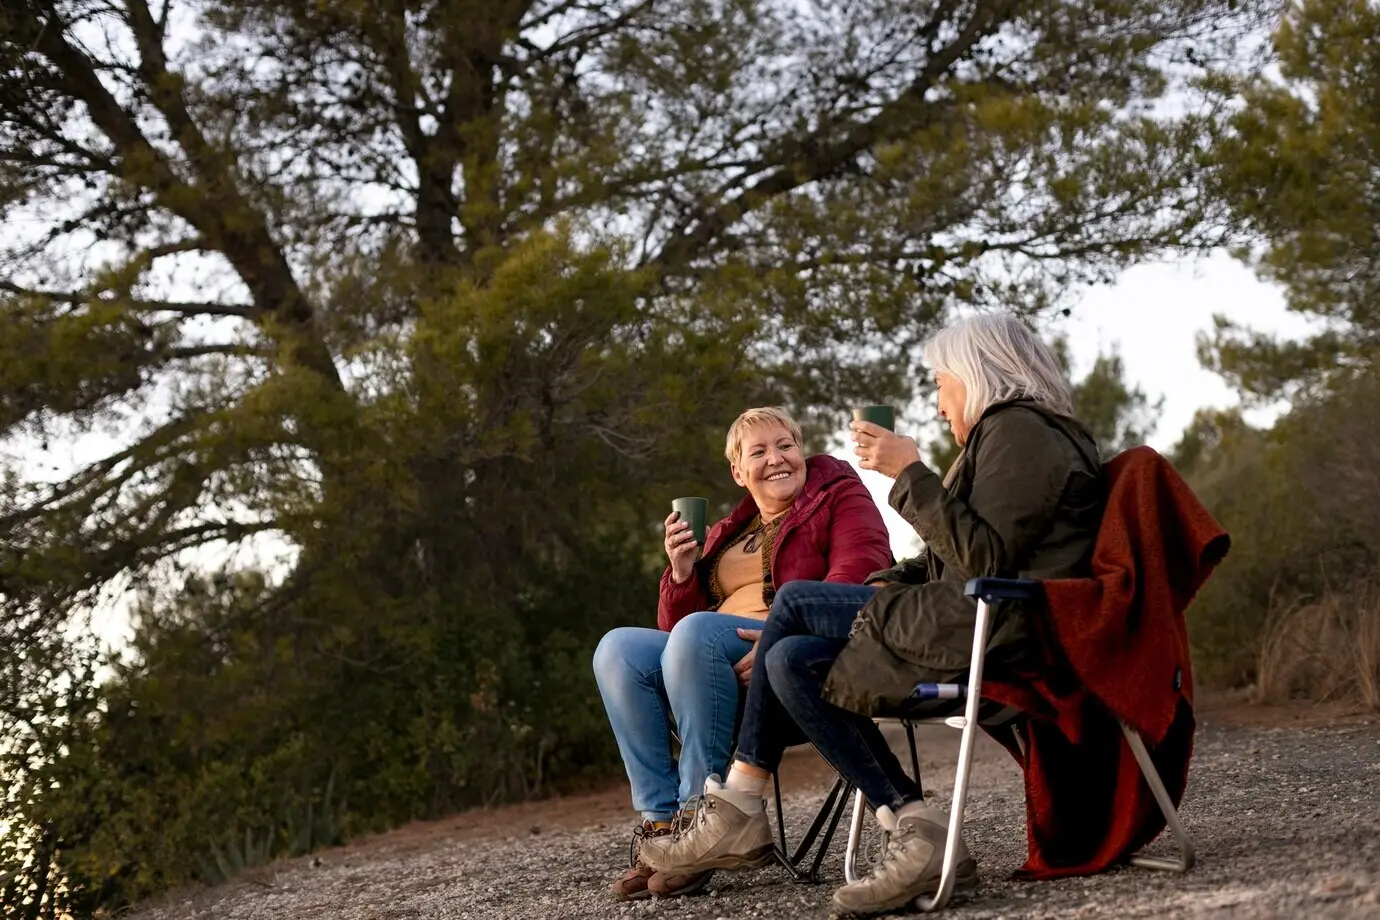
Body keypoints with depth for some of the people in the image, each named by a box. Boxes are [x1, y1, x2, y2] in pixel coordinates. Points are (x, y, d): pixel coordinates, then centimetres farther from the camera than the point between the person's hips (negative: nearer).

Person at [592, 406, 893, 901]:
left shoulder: (838, 495, 9)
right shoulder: (726, 535, 26)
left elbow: (861, 570, -12)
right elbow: (679, 624, 24)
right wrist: (682, 572, 2)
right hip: (729, 676, 6)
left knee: (698, 634, -32)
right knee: (618, 649, -16)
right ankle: (660, 822, -22)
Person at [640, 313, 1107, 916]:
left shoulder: (1018, 430, -9)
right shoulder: (1010, 432, 24)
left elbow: (985, 559, -20)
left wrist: (910, 473, -17)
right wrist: (891, 583, 10)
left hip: (994, 632, -11)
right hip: (977, 624, 11)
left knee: (795, 603, -6)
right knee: (792, 660, 4)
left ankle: (737, 810, -3)